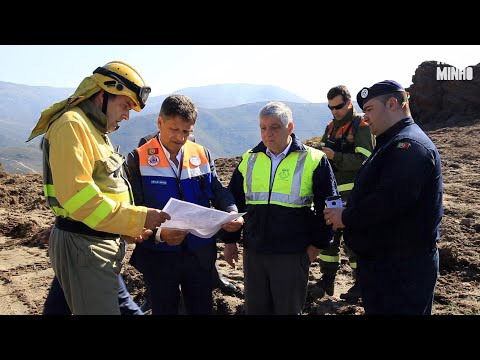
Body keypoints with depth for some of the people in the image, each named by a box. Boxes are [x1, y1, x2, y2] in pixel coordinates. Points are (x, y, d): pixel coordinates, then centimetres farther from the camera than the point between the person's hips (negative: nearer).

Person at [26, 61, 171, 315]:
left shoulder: (95, 131, 18)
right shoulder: (72, 125, -14)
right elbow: (78, 196, -25)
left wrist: (128, 227, 8)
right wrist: (136, 218, -23)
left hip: (102, 243, 10)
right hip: (82, 245, -10)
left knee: (109, 305, 18)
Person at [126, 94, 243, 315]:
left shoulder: (202, 155, 3)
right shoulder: (138, 159, -6)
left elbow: (219, 192, 4)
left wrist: (232, 213, -17)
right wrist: (158, 232, -27)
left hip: (200, 254, 3)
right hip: (159, 256, -2)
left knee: (202, 309, 16)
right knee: (164, 310, 16)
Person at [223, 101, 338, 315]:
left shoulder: (313, 160, -6)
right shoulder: (249, 159, 6)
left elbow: (328, 205, -4)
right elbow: (234, 201, 12)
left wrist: (318, 243, -5)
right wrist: (230, 240, 10)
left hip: (293, 254, -3)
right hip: (253, 252, 4)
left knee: (288, 309, 12)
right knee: (254, 308, 16)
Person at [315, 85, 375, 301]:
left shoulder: (362, 127, -8)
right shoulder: (331, 127, 13)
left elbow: (364, 160, -19)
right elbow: (323, 154, 21)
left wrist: (334, 156, -24)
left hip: (353, 193, -7)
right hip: (332, 191, 7)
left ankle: (361, 283, 17)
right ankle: (327, 280, 23)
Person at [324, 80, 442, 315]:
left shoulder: (409, 145, -20)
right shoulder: (393, 143, 16)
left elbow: (390, 199, -30)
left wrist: (346, 218, -16)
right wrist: (348, 213, 4)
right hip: (381, 260, 10)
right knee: (375, 307, 21)